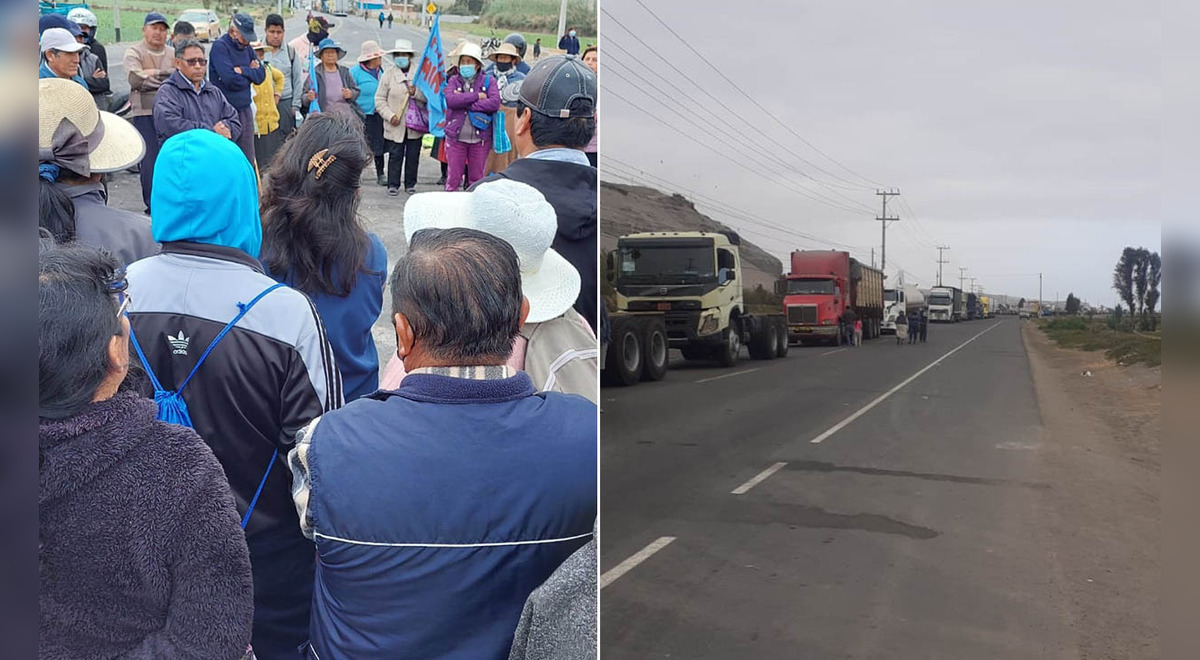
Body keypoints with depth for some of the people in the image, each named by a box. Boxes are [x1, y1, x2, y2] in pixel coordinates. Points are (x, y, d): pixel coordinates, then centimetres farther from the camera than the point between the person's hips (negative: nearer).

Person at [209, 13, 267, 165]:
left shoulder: (246, 47, 13)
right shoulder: (220, 46, -10)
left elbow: (261, 75, 6)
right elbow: (230, 79, -20)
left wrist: (243, 70, -11)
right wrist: (250, 74, -2)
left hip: (245, 109, 7)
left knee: (248, 160, 10)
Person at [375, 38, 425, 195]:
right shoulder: (388, 75, 2)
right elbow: (379, 99, 0)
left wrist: (416, 93, -17)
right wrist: (390, 116, -11)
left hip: (415, 125, 2)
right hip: (395, 125, -2)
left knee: (413, 156, 8)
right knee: (395, 156, 1)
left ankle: (410, 184, 20)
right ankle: (393, 185, 11)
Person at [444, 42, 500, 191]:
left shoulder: (488, 81, 3)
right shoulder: (453, 80, 6)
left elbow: (495, 102, -14)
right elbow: (450, 100, -13)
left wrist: (464, 102, -13)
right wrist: (477, 96, -14)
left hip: (480, 138, 0)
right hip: (456, 137, 0)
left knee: (477, 177, 8)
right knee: (453, 176, 1)